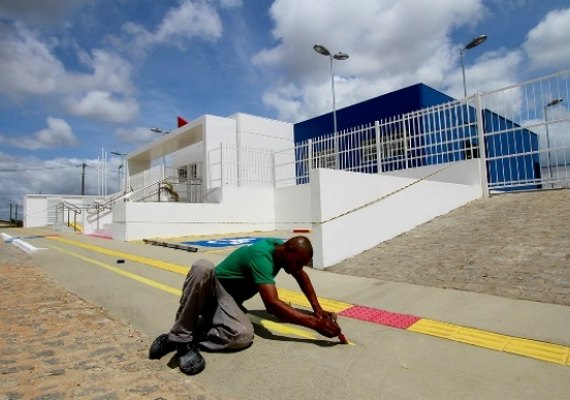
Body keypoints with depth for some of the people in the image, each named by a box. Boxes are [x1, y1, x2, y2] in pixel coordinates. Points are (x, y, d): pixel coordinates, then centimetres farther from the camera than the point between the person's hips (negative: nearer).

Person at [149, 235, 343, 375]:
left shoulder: (283, 249, -2)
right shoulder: (261, 256, -28)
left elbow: (302, 276, 14)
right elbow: (272, 304, -35)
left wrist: (317, 310, 5)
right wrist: (314, 323, -34)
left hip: (229, 299, 5)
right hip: (210, 289, -5)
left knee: (244, 336, -29)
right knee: (203, 267, -42)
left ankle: (188, 337, -12)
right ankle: (180, 337, -27)